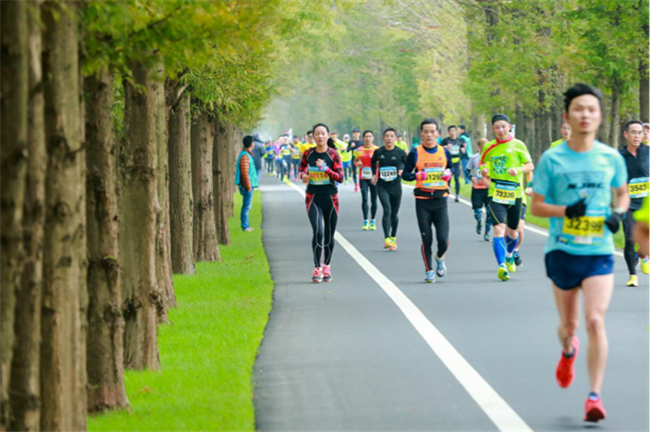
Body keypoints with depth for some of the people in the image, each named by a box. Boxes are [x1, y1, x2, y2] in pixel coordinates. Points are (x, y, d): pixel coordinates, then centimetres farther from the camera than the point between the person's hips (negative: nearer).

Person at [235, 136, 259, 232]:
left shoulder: (247, 154, 15)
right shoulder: (245, 156, -17)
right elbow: (245, 173, -20)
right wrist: (248, 186, -19)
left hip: (249, 185, 10)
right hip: (247, 185, -10)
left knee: (247, 206, 15)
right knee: (246, 206, -6)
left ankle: (246, 225, 21)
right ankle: (245, 226, -3)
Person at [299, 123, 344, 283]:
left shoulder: (333, 154, -4)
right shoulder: (308, 154, 1)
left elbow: (340, 177, -9)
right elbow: (302, 167, 20)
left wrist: (325, 169, -22)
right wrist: (303, 175, -3)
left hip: (330, 198, 0)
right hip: (313, 197, 0)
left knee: (329, 234, 9)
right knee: (318, 232, -17)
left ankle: (327, 267, 27)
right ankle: (317, 269, -15)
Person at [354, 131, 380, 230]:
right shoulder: (359, 150, 6)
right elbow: (355, 161, 17)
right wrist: (357, 164, -5)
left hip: (374, 178, -1)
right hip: (363, 178, 1)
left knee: (374, 200, 3)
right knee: (364, 199, -8)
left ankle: (372, 221, 14)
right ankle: (366, 221, -5)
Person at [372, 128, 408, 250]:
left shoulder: (400, 152, -3)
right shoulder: (378, 152, -1)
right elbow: (373, 162, 19)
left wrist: (402, 171, -13)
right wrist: (374, 174, 9)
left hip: (396, 186, 1)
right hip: (382, 186, -1)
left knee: (394, 213, 11)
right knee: (387, 210, -18)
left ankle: (393, 237, 29)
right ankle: (387, 239, -21)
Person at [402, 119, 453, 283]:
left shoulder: (444, 152, 5)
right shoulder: (415, 153, -2)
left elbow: (451, 167, 21)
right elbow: (405, 174, 2)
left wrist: (449, 173, -2)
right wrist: (416, 175, -18)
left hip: (440, 200, 1)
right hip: (423, 200, -1)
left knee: (443, 239, -7)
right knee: (426, 239, 0)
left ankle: (440, 258, 26)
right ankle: (429, 271, 17)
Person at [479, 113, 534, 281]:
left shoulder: (518, 145, 2)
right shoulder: (489, 148, 6)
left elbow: (530, 166, 4)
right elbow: (484, 168, 17)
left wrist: (518, 170, -15)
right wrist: (485, 175, -5)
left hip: (515, 194, 1)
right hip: (496, 195, -1)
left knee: (513, 232, 13)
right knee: (499, 228, -20)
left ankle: (509, 256, 44)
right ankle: (501, 266, -24)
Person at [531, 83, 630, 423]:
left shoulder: (611, 158, 1)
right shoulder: (552, 159, -4)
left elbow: (623, 194, 18)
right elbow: (535, 206, 0)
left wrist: (618, 213, -4)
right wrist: (566, 211, -18)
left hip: (600, 251, 0)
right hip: (562, 251, 0)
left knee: (595, 320, -16)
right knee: (569, 324, 12)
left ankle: (594, 396, -11)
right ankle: (568, 351, 50)